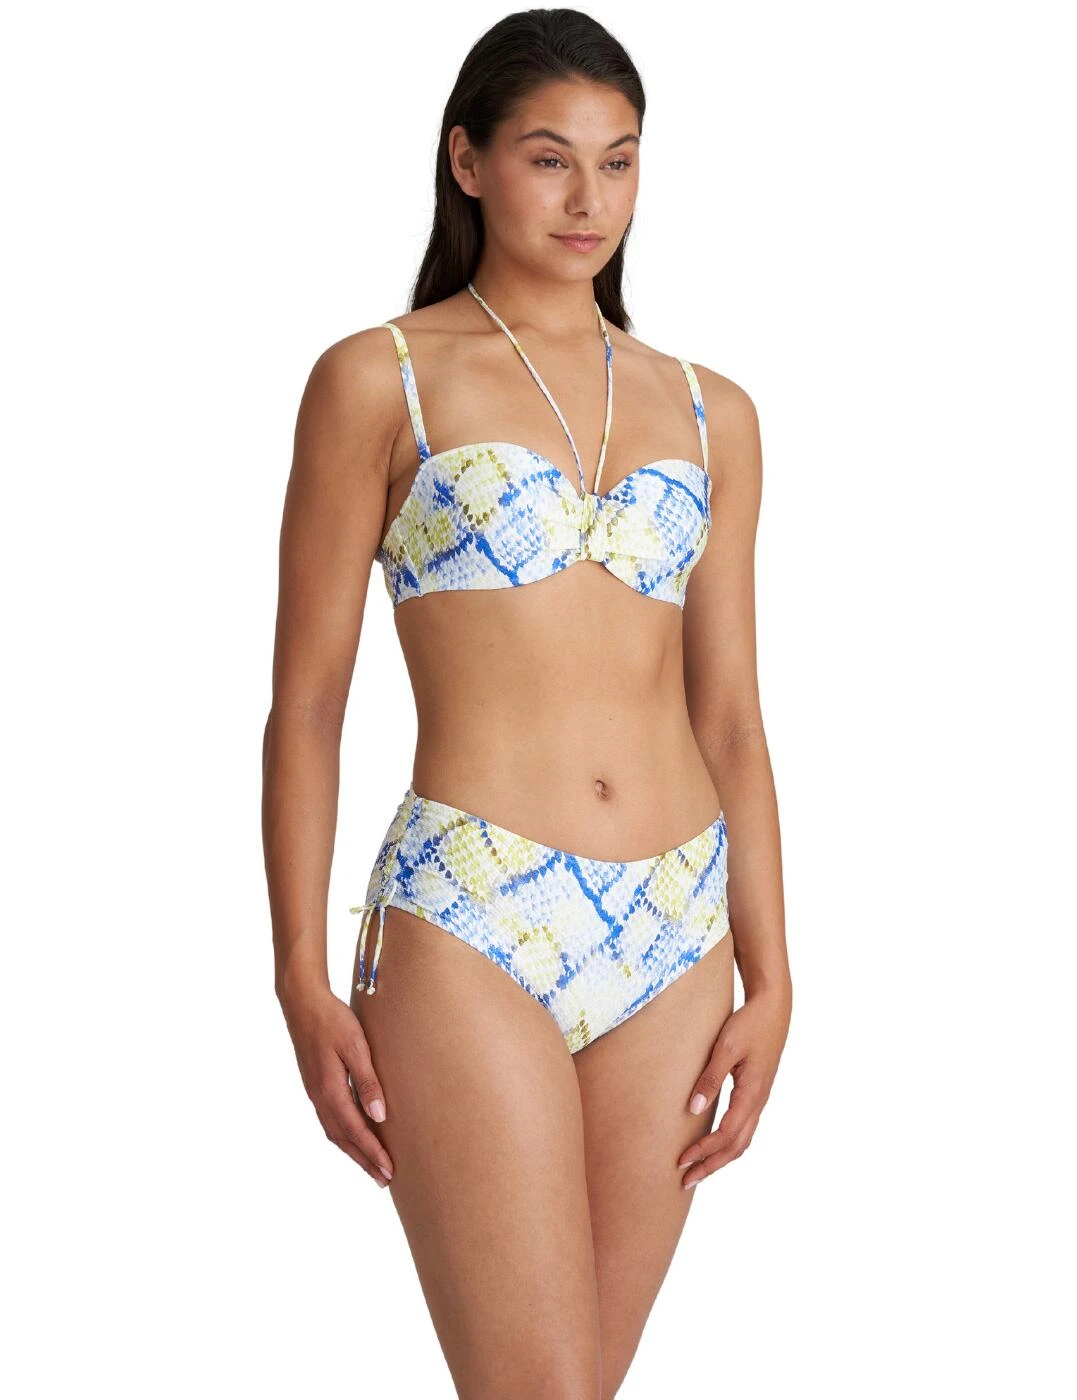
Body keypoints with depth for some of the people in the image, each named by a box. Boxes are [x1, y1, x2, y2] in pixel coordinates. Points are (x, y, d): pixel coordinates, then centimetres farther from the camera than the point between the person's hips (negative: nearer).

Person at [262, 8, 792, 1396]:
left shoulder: (710, 413, 12)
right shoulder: (377, 381, 1)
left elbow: (729, 717, 13)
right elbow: (305, 703, 0)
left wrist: (770, 976, 6)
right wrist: (304, 984, -6)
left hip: (675, 936, 5)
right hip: (470, 924, -4)